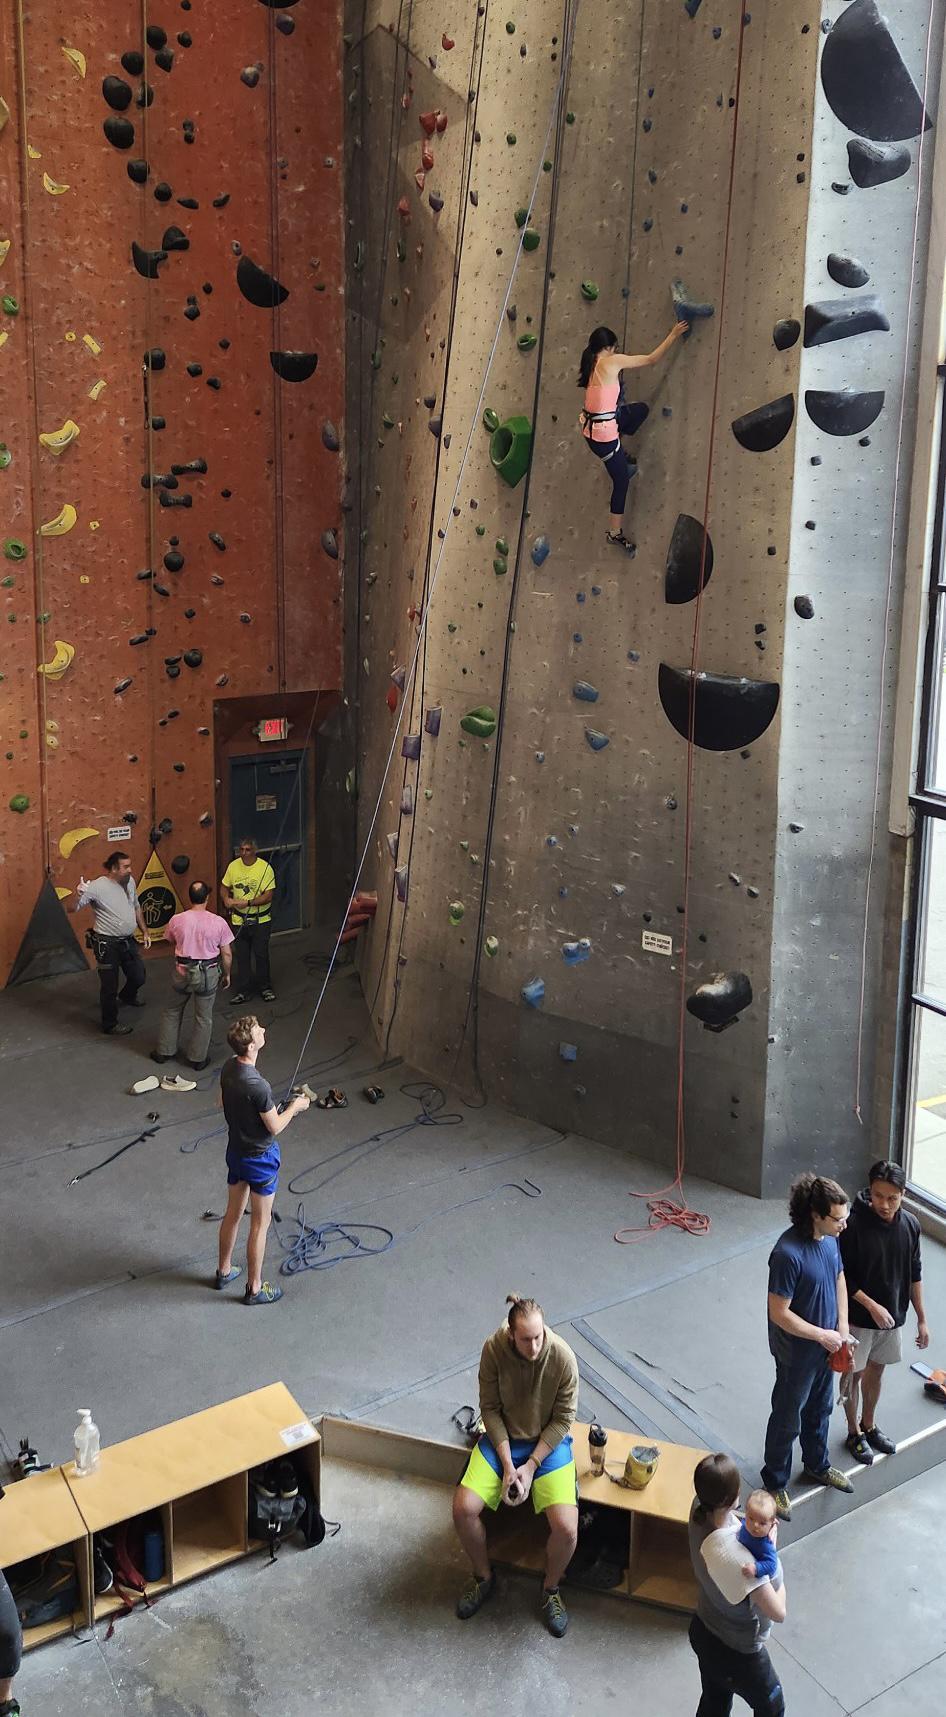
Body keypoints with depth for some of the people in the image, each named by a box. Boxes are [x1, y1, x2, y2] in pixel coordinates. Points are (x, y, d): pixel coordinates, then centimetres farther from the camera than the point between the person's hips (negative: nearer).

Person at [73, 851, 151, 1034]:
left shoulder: (130, 881, 1)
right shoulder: (97, 887, -21)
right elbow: (72, 909, -24)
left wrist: (145, 931, 17)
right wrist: (78, 895, -44)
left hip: (128, 941, 7)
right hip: (107, 945, -7)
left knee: (138, 977, 21)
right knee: (109, 986, 4)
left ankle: (127, 996, 54)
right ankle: (110, 1024, 22)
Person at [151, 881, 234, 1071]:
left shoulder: (177, 920, -11)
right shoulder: (219, 922, -14)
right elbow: (226, 954, -7)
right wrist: (226, 975, 8)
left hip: (182, 971, 1)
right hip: (208, 974, -1)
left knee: (173, 1010, 22)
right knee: (203, 1017, 14)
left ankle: (164, 1051, 31)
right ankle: (197, 1058, 23)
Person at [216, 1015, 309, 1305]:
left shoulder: (229, 1067, -8)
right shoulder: (257, 1086, -33)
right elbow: (275, 1127, -21)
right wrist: (294, 1107, -4)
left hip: (235, 1150, 8)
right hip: (260, 1158, -8)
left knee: (233, 1213, 24)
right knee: (260, 1223, 9)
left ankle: (224, 1271, 41)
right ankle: (254, 1289, 21)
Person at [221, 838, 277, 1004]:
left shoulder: (265, 868, -14)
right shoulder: (233, 866, -1)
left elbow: (268, 896, -17)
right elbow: (225, 886, 12)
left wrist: (247, 903, -24)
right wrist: (226, 899, -9)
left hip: (261, 920, -3)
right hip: (239, 920, 3)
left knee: (261, 954, 6)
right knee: (242, 957, 8)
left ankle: (265, 987, 24)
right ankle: (243, 991, 17)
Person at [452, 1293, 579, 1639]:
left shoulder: (563, 1357, -23)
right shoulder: (494, 1349, -20)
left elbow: (563, 1419, -13)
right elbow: (491, 1409, -10)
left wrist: (531, 1466, -17)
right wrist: (508, 1465, -16)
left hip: (549, 1442, -1)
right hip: (503, 1438, 2)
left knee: (566, 1528, -20)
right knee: (463, 1507, -17)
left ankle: (551, 1588, 11)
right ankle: (484, 1577, 12)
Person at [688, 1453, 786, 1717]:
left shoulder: (699, 1511, -20)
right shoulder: (735, 1557, -42)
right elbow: (778, 1612, -33)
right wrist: (779, 1582, -13)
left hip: (703, 1632, 6)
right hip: (737, 1652, -6)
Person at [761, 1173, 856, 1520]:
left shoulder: (829, 1238, -8)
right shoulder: (787, 1254, -34)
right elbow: (779, 1313, -28)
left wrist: (843, 1329, 1)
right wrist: (822, 1335, -20)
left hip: (826, 1346, 7)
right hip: (796, 1354, -7)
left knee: (819, 1410, 28)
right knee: (787, 1420, 13)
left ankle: (817, 1466, 50)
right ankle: (775, 1484, 33)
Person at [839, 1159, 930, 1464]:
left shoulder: (910, 1225, -9)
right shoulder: (854, 1226, -25)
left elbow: (914, 1275, 2)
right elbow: (842, 1277, -17)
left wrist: (922, 1319, 4)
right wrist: (872, 1306, -21)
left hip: (893, 1316, 5)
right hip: (859, 1317, -5)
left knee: (876, 1370, 23)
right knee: (853, 1374, 13)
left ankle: (869, 1425, 43)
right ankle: (854, 1432, 34)